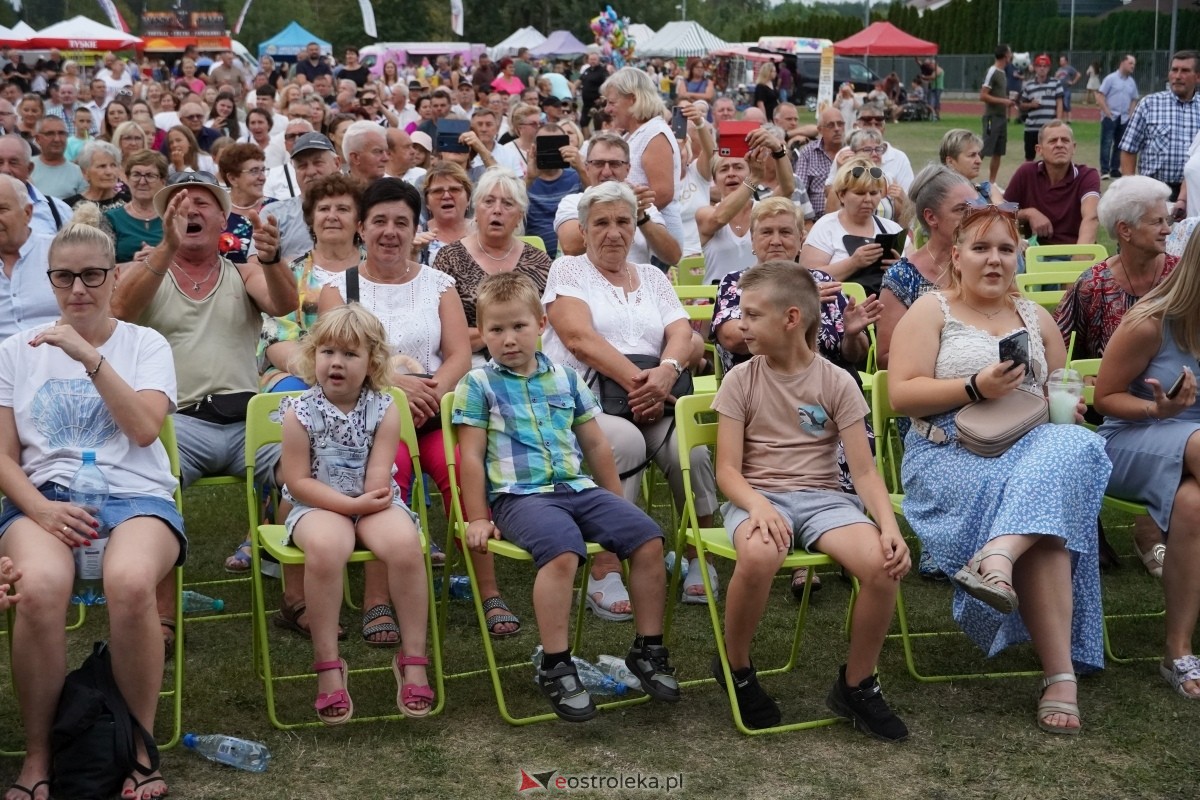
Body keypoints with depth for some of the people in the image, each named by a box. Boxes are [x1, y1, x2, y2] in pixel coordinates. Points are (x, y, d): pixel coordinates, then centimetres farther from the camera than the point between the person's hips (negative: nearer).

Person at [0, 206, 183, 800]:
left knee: (130, 582, -38)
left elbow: (145, 428, -5)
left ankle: (139, 750, -18)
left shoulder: (145, 344, 12)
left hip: (135, 495, -1)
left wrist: (90, 356, -13)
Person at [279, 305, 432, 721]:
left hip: (372, 502, 2)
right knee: (325, 547, -36)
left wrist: (369, 500, -22)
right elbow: (297, 481, -8)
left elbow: (378, 479, -3)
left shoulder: (384, 409, 1)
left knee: (405, 544, -31)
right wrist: (351, 503, -16)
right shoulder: (300, 412, -4)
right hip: (318, 505, -1)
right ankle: (328, 665, -23)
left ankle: (413, 659, -17)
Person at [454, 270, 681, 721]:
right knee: (562, 550, -35)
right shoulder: (478, 385, 5)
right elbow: (472, 456, 1)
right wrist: (477, 519, -3)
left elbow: (595, 444, 22)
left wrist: (616, 502, 21)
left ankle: (649, 649, -1)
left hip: (579, 488, 5)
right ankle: (555, 666, -25)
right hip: (519, 495, -5)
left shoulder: (565, 378, 17)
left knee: (648, 538, -15)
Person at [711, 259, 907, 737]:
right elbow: (728, 470, -2)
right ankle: (735, 670, -7)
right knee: (758, 557, -38)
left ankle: (856, 686, -2)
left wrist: (889, 526, -18)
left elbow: (864, 471, -1)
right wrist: (759, 507, -23)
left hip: (822, 496, 2)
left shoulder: (837, 383, 3)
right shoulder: (741, 380, 3)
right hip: (758, 496, -1)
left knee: (883, 565, -28)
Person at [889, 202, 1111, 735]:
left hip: (1036, 446, 4)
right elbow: (902, 394, -3)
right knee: (1044, 501, -33)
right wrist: (974, 387, -15)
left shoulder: (1036, 317, 23)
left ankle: (998, 556, -50)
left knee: (1071, 448, -34)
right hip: (952, 452, -4)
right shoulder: (932, 311, 8)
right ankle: (1060, 672, -38)